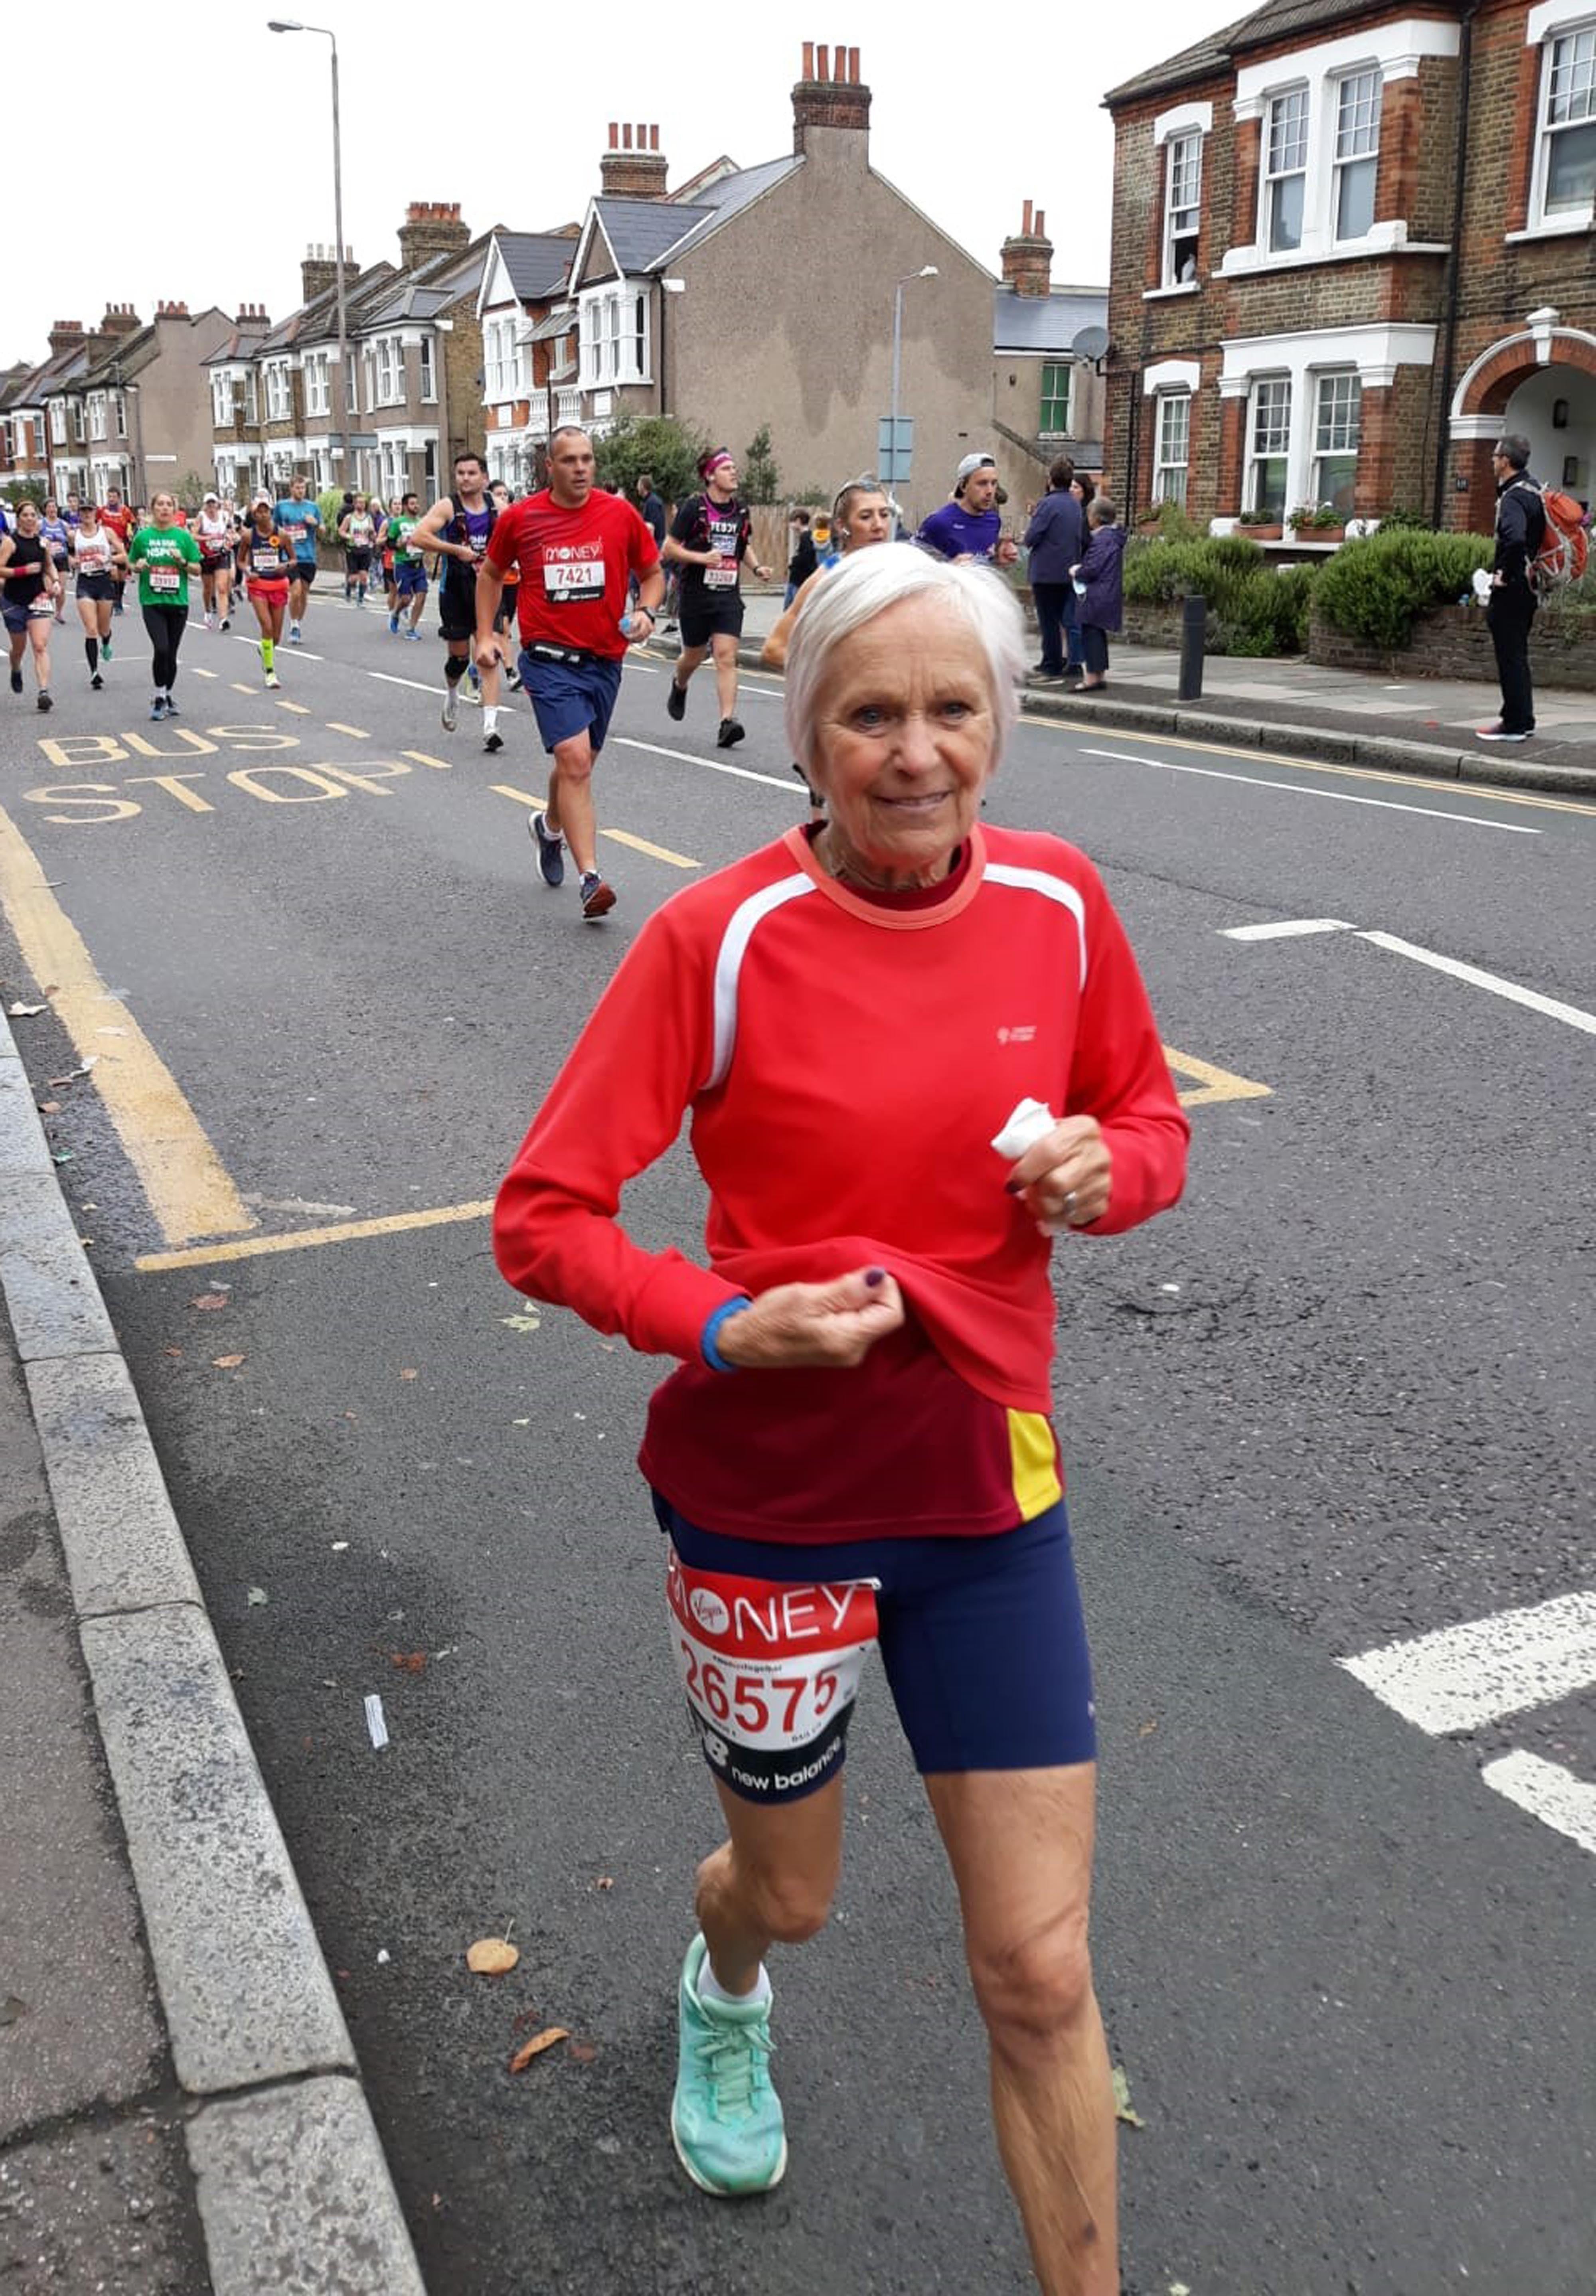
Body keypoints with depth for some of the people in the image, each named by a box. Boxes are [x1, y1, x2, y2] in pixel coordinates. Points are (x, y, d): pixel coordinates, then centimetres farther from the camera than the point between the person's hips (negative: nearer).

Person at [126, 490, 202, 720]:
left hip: (178, 602, 1)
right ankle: (159, 697, -3)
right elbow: (131, 564, 14)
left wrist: (182, 562, -12)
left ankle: (168, 696, 25)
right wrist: (138, 567, -7)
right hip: (151, 601, -1)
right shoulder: (143, 536, 4)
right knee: (161, 649, -17)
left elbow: (198, 568, 7)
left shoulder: (183, 536, 4)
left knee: (172, 653, 7)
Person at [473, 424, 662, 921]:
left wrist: (645, 612, -8)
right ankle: (590, 880, -21)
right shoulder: (520, 517, -3)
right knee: (575, 761, -18)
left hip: (604, 661, 3)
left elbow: (652, 572, 11)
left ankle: (549, 827, 51)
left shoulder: (620, 514, -1)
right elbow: (490, 573, 13)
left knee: (577, 763, 19)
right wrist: (484, 636, 7)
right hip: (550, 660, -3)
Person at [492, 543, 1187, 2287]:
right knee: (787, 1890, 22)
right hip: (765, 1493, -2)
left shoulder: (1058, 901, -5)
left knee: (1041, 1974, 5)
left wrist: (1099, 1175, -14)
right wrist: (725, 1327, -27)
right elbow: (541, 1215, -13)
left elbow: (1152, 1123, 9)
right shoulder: (718, 937, -17)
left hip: (987, 1483, 2)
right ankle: (723, 1988, 62)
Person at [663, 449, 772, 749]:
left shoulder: (740, 511, 8)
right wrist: (702, 558, -20)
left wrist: (757, 567, 7)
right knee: (694, 655, 14)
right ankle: (679, 686, 49)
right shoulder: (694, 507, -7)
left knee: (727, 657, -12)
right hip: (697, 593, -3)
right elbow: (669, 549, -7)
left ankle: (728, 722, -18)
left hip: (729, 594, 3)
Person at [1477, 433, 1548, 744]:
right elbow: (1541, 536, 23)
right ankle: (1521, 720, 23)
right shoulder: (1533, 491, 13)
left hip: (1510, 590, -10)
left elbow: (1515, 538, -35)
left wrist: (1504, 574, -23)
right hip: (1528, 587, 10)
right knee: (1517, 656, 17)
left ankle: (1515, 724, -1)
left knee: (1510, 657, -4)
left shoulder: (1513, 497, -18)